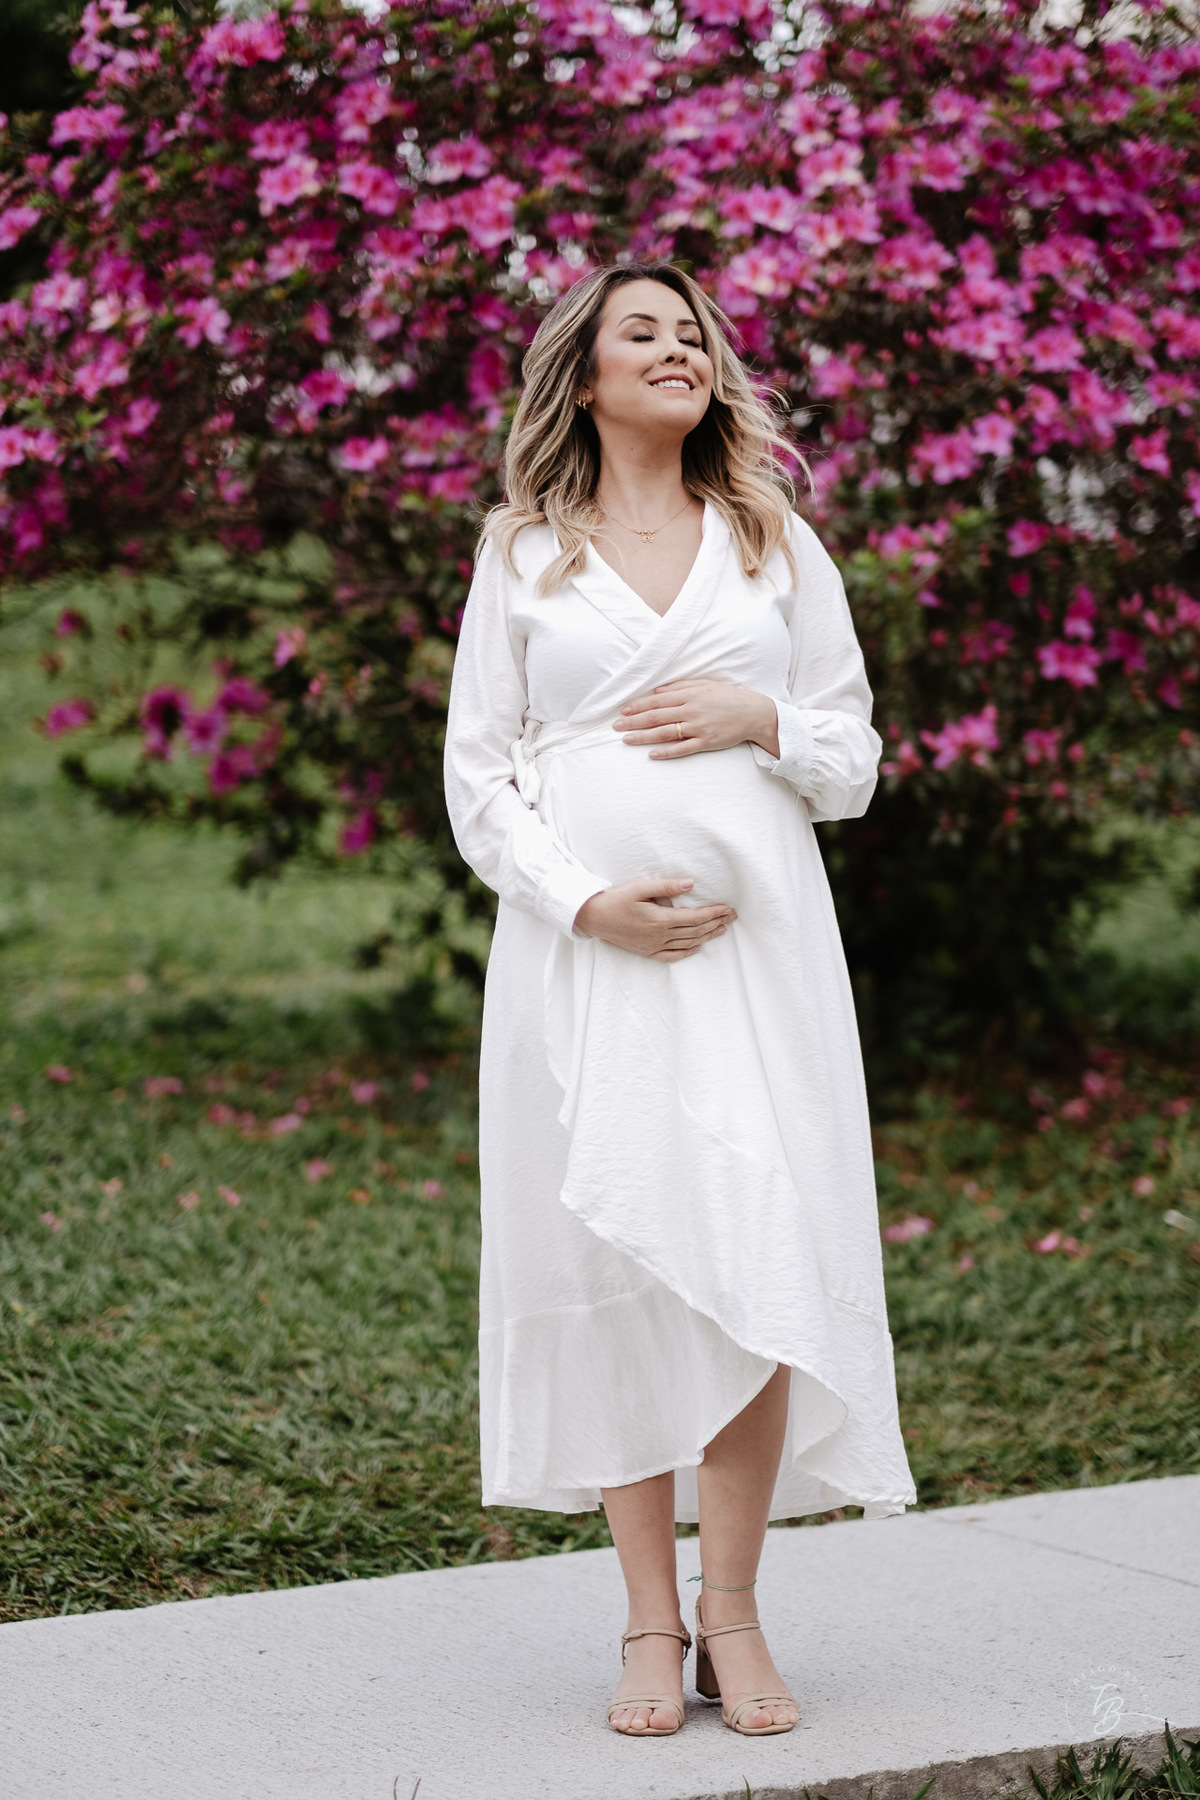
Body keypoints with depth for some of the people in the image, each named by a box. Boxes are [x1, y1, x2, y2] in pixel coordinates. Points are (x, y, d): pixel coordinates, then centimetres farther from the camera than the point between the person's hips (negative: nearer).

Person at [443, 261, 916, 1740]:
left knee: (757, 1259, -8)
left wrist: (764, 717, -6)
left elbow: (856, 765, 15)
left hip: (757, 946, 1)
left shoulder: (779, 547, 15)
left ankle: (732, 1614, 2)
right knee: (614, 1268, -3)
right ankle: (651, 1622, 5)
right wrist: (588, 899, -10)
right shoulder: (522, 559, 11)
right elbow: (478, 780, 6)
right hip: (582, 950, -1)